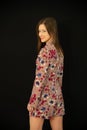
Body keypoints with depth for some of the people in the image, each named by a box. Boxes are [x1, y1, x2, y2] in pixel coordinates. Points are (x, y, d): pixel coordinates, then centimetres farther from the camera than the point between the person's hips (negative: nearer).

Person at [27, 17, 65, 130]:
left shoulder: (45, 50, -15)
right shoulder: (59, 50, 9)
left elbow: (40, 78, -18)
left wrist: (32, 102, -13)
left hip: (43, 98, -8)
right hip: (57, 96, 8)